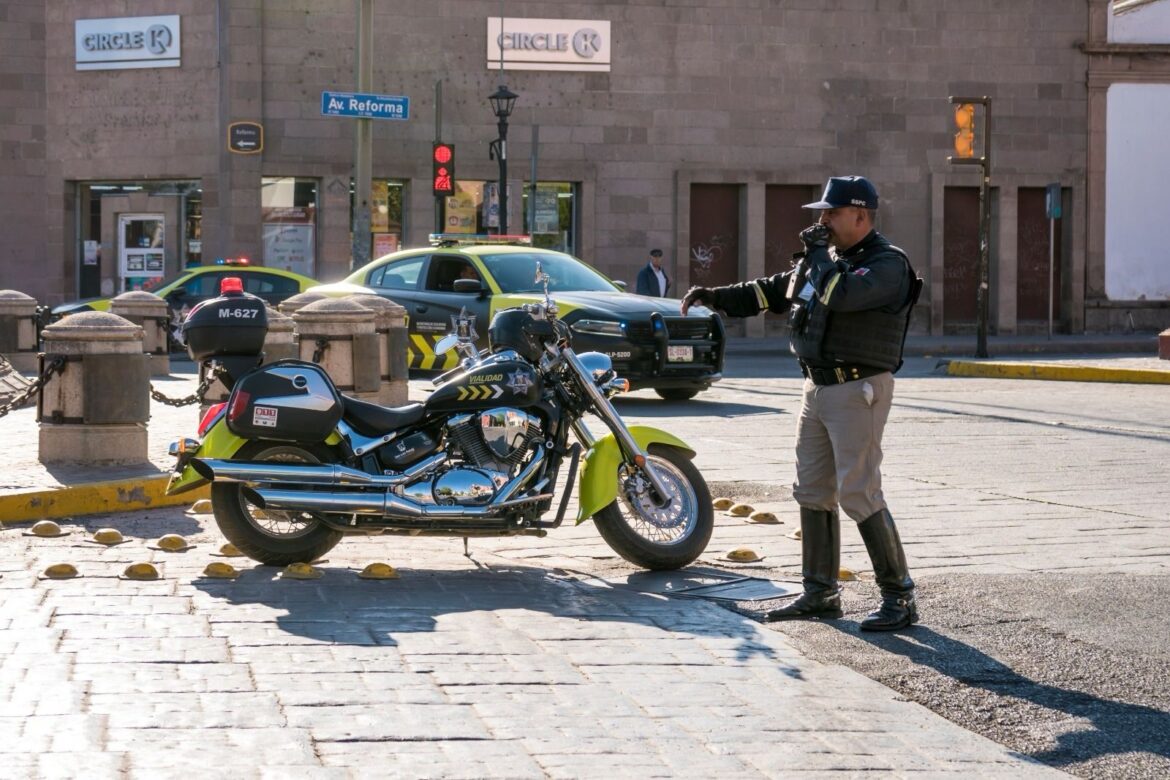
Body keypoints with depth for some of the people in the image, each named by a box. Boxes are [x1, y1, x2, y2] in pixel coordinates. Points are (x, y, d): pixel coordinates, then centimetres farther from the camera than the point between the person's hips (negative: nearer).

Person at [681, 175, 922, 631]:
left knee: (858, 495, -12)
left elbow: (842, 295, -30)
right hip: (817, 388, 9)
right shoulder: (828, 258, 15)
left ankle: (899, 598, -5)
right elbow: (772, 291, 19)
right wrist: (714, 297, 11)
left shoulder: (887, 264, -13)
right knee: (812, 491, 10)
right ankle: (820, 593, 19)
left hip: (857, 392, -9)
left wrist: (819, 252, -15)